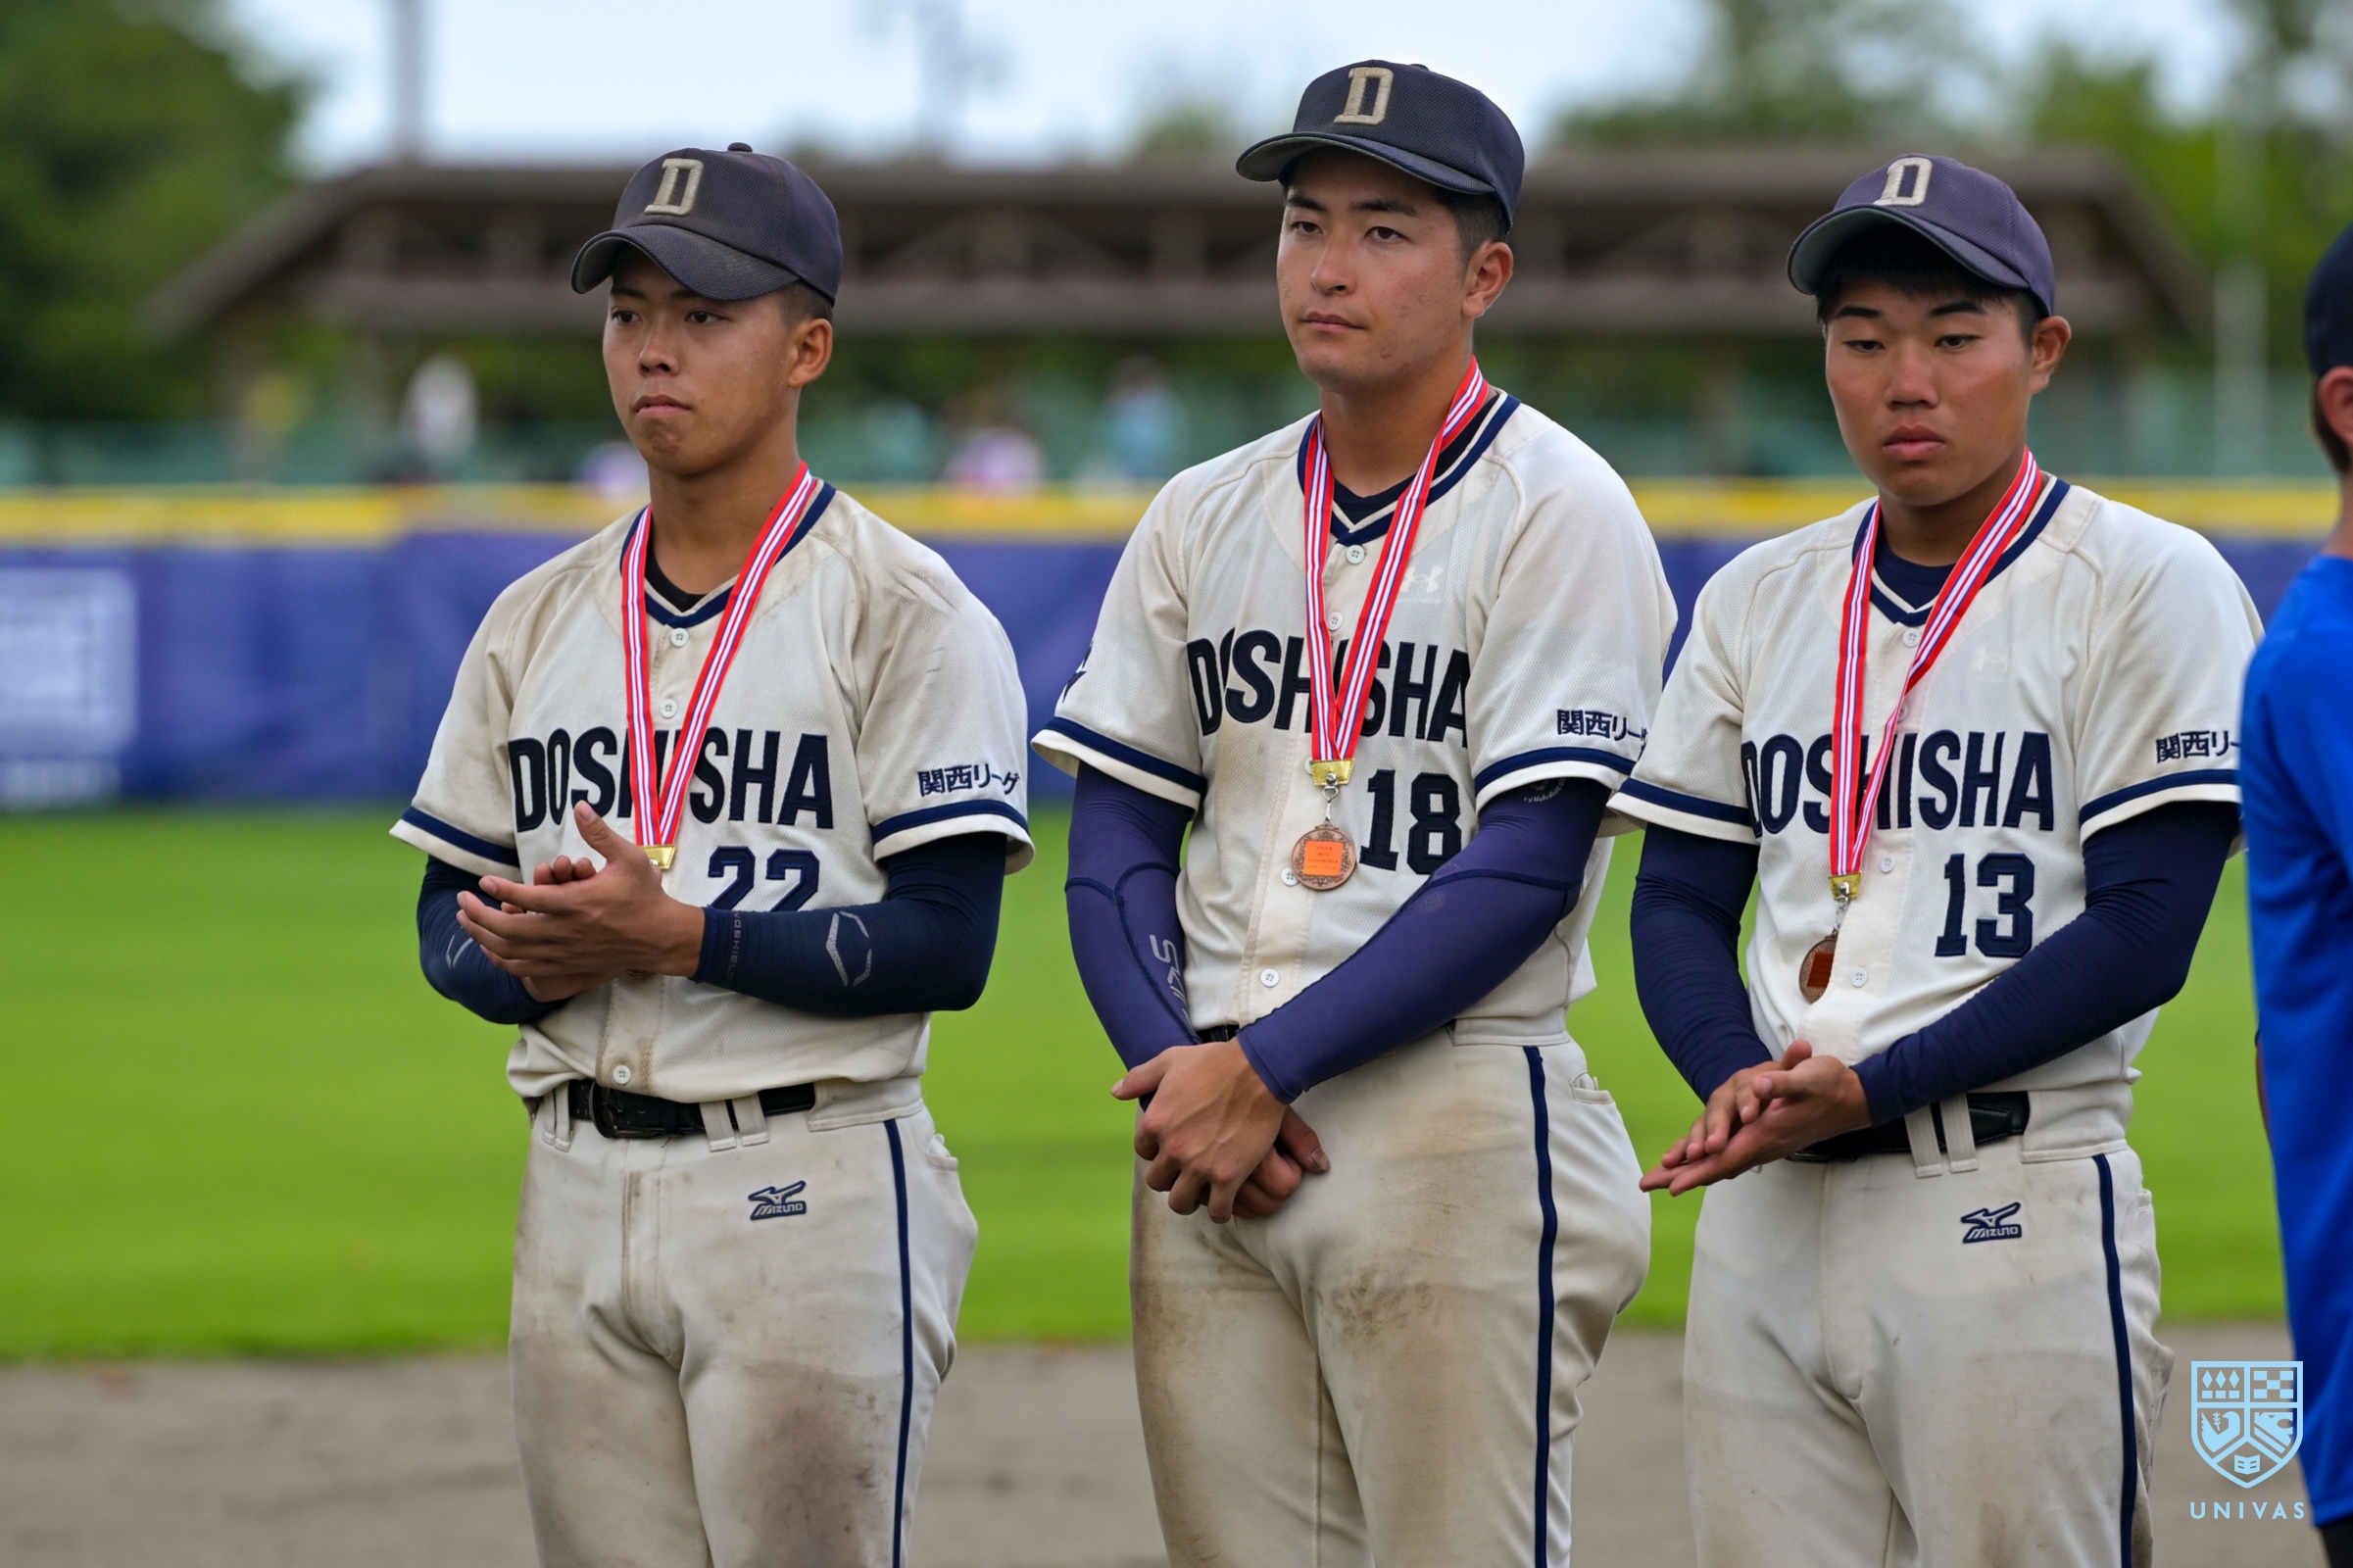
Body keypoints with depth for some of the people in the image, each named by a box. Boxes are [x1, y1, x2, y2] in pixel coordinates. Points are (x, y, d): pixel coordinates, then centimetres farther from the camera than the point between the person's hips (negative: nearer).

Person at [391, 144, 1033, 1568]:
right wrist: (529, 959, -8)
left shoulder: (906, 614, -5)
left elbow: (946, 945, -12)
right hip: (577, 1187, 6)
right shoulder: (536, 623, 14)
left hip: (811, 1190, -6)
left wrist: (677, 933, -21)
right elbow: (450, 915, 16)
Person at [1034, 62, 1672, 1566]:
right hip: (1207, 1124, 6)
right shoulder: (1204, 516, 14)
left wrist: (1261, 1070, -14)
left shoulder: (1557, 511, -4)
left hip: (1457, 1126, -6)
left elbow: (1526, 867, -12)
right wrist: (1181, 1073, -6)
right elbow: (1117, 842, 13)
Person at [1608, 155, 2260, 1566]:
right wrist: (1737, 1077, -8)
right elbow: (1679, 902, 14)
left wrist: (1871, 1087, -16)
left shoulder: (2149, 587, -2)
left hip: (2017, 1210, -5)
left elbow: (2141, 933, -9)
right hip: (1766, 1220, 5)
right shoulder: (1759, 601, 15)